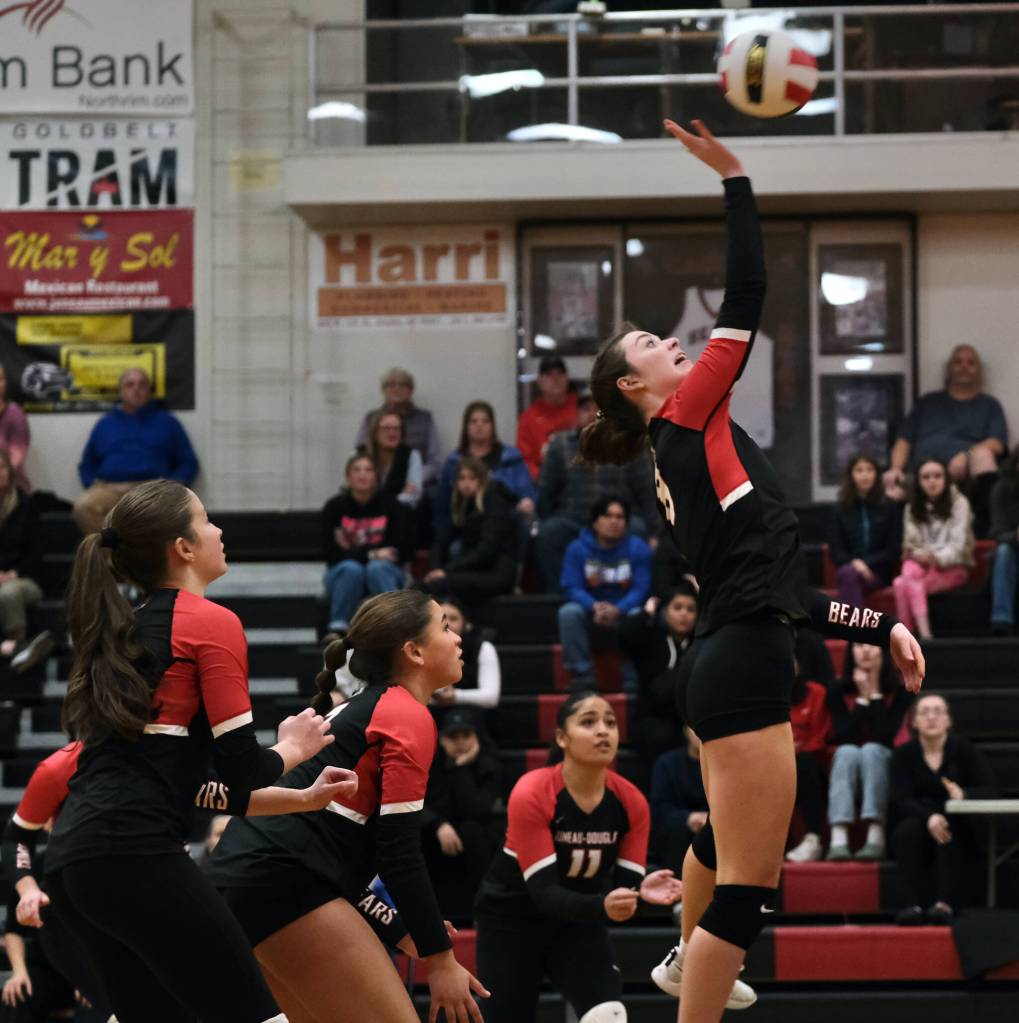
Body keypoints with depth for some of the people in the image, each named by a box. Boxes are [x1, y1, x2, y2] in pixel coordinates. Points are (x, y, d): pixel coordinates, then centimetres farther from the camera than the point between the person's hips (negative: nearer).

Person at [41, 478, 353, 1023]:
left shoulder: (123, 634, 23)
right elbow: (242, 770, -6)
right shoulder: (212, 623, -2)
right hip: (136, 856, -9)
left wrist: (300, 798, 27)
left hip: (70, 860, 9)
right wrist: (294, 745, 16)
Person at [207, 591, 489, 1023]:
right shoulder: (408, 717, -5)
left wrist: (404, 933, 22)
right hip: (284, 887, -10)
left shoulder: (359, 712, 22)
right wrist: (440, 958, -6)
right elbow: (399, 851, -11)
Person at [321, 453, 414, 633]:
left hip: (383, 571, 0)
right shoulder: (335, 507, -4)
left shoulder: (390, 505, -4)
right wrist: (371, 554, -19)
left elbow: (405, 551, -8)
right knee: (351, 569, -33)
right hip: (342, 574, 0)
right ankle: (337, 629, -37)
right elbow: (330, 554, -10)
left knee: (377, 568, -33)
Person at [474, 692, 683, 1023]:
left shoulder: (631, 802, -14)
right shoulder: (530, 794, -26)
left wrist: (640, 891, -36)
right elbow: (544, 891, -29)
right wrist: (602, 906, -47)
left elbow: (625, 885, -11)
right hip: (510, 917, -3)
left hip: (579, 920, 3)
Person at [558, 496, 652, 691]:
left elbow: (641, 589, -9)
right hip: (591, 612, 1)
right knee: (569, 612, -30)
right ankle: (582, 674, -28)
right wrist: (595, 607, -28)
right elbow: (572, 587, -8)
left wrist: (617, 609, -28)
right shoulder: (577, 549, -2)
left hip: (624, 611, -1)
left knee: (639, 615, -34)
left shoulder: (638, 548, -3)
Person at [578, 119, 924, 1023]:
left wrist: (882, 626, 17)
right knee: (749, 884, -11)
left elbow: (779, 587, 19)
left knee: (732, 836, 35)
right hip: (743, 666, -11)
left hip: (731, 660, 11)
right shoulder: (688, 419, -4)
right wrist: (734, 178, -7)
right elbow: (747, 295, -12)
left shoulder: (686, 458, 19)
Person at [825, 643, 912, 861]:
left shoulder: (898, 692, -3)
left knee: (871, 749, -33)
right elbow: (843, 737, -11)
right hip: (847, 764, 1)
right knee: (848, 751, -32)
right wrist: (862, 698, -14)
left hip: (885, 766, -1)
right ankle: (838, 841, -49)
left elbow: (887, 735, -16)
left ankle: (876, 839, -44)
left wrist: (875, 693, -14)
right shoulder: (838, 692, 0)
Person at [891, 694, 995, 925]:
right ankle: (912, 905, -45)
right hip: (918, 821, 1)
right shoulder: (903, 755, -1)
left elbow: (988, 791, -10)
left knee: (949, 831, -34)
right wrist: (929, 818, -33)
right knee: (909, 828, -33)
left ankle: (945, 904, -48)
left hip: (958, 828, -1)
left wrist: (963, 794, -34)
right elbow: (902, 800, -13)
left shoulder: (964, 749, -2)